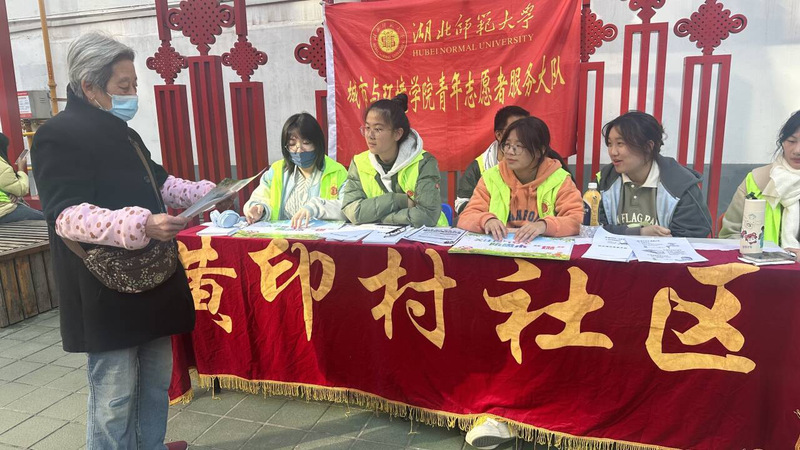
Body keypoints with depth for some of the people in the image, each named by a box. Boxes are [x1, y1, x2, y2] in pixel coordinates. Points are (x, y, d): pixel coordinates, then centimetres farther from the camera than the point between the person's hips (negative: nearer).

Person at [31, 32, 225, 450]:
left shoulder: (123, 133, 16)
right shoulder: (58, 136, -13)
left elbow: (157, 183, 27)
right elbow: (67, 215, -22)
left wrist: (206, 191, 12)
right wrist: (141, 225, -34)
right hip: (107, 292, -9)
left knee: (156, 379, 18)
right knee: (114, 393, 1)